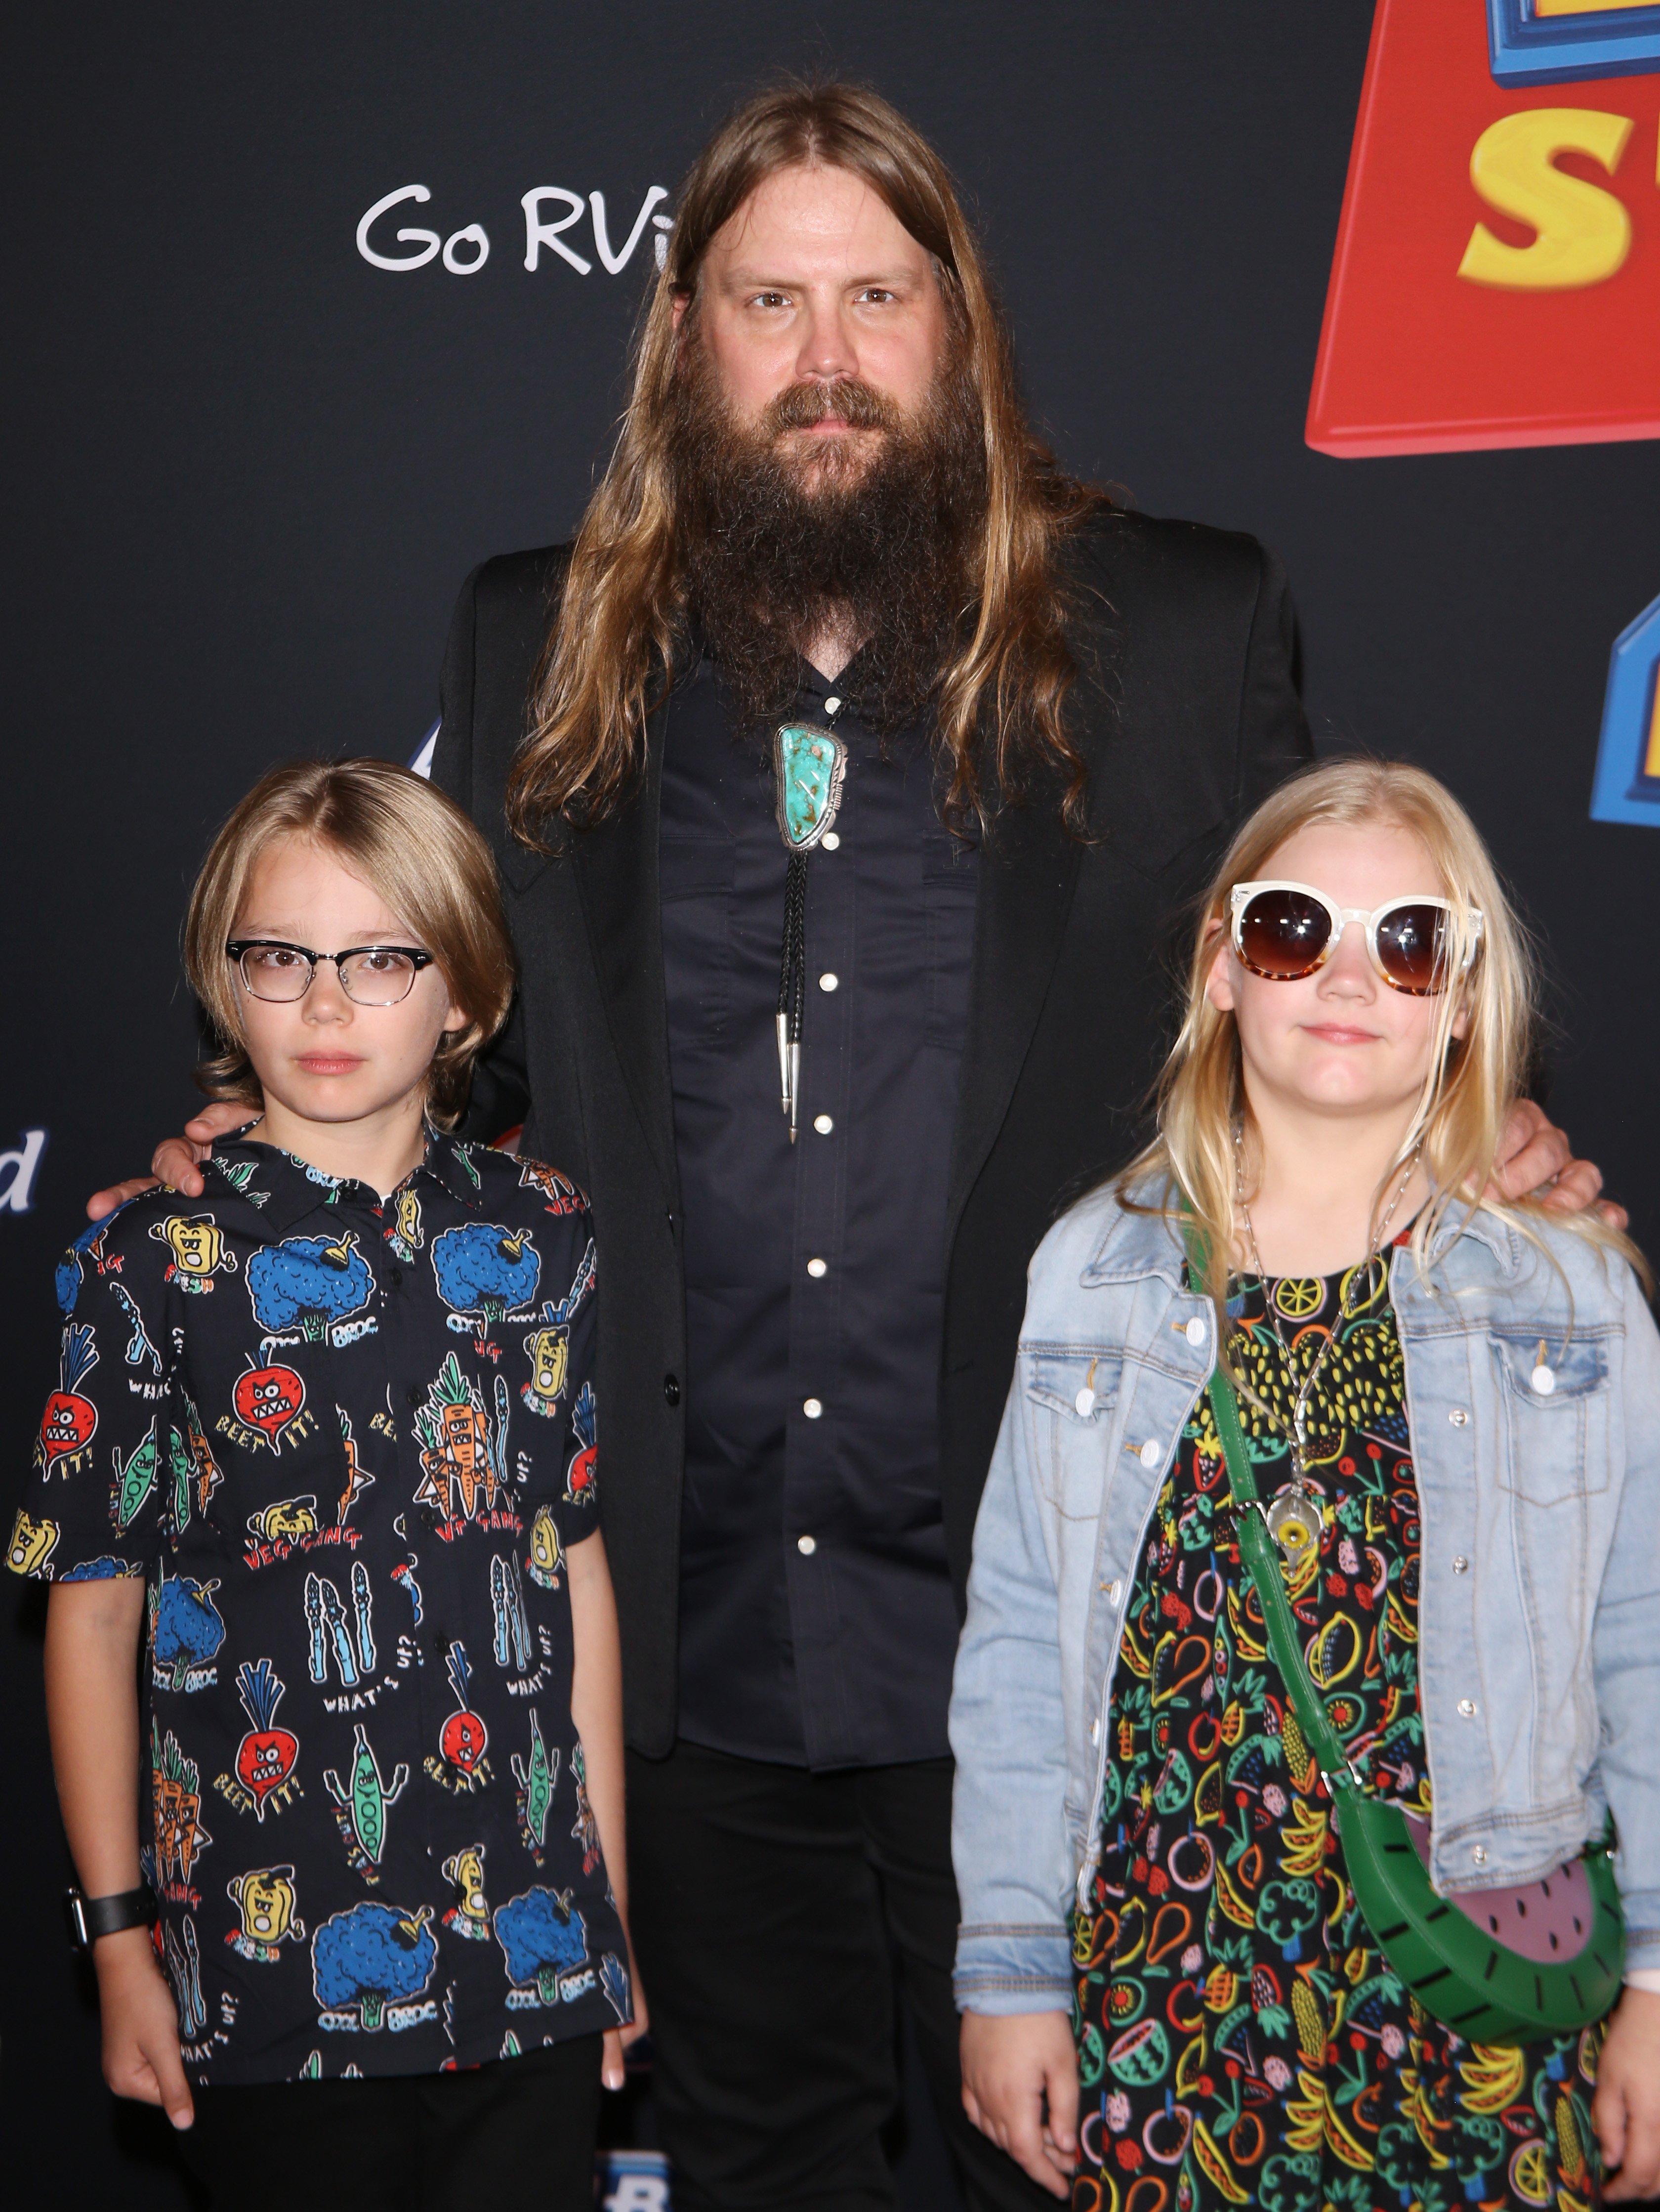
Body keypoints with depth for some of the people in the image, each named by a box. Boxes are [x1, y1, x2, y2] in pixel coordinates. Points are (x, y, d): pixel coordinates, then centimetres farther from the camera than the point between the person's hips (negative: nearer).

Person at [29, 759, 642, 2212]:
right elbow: (92, 1610, -1)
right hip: (266, 1971, -2)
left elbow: (579, 1568, 6)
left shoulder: (541, 1233, 3)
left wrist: (612, 1908, 7)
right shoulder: (154, 1260, -4)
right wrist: (119, 1941, -2)